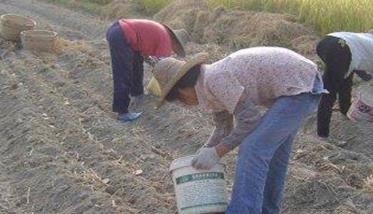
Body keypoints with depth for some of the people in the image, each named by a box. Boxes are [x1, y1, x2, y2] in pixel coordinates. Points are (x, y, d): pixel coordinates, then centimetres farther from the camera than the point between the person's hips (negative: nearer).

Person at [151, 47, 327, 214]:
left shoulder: (215, 79, -19)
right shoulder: (212, 80, 11)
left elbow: (250, 120, -18)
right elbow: (224, 128, 20)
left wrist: (217, 152, -12)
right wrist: (200, 158, 16)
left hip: (299, 85, -11)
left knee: (252, 150, -16)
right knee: (273, 146, 21)